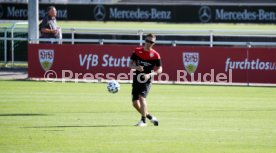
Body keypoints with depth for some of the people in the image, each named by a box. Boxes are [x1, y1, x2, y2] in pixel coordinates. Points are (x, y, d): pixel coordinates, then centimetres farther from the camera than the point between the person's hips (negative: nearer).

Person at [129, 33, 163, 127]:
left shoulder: (155, 55, -4)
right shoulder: (137, 51, 4)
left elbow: (159, 69, -1)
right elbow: (130, 64, 6)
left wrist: (150, 74, -18)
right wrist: (136, 67, -16)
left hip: (146, 80, -4)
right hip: (136, 79, 4)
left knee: (141, 97, -25)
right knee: (135, 103, 2)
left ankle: (143, 120, -18)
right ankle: (149, 116, 23)